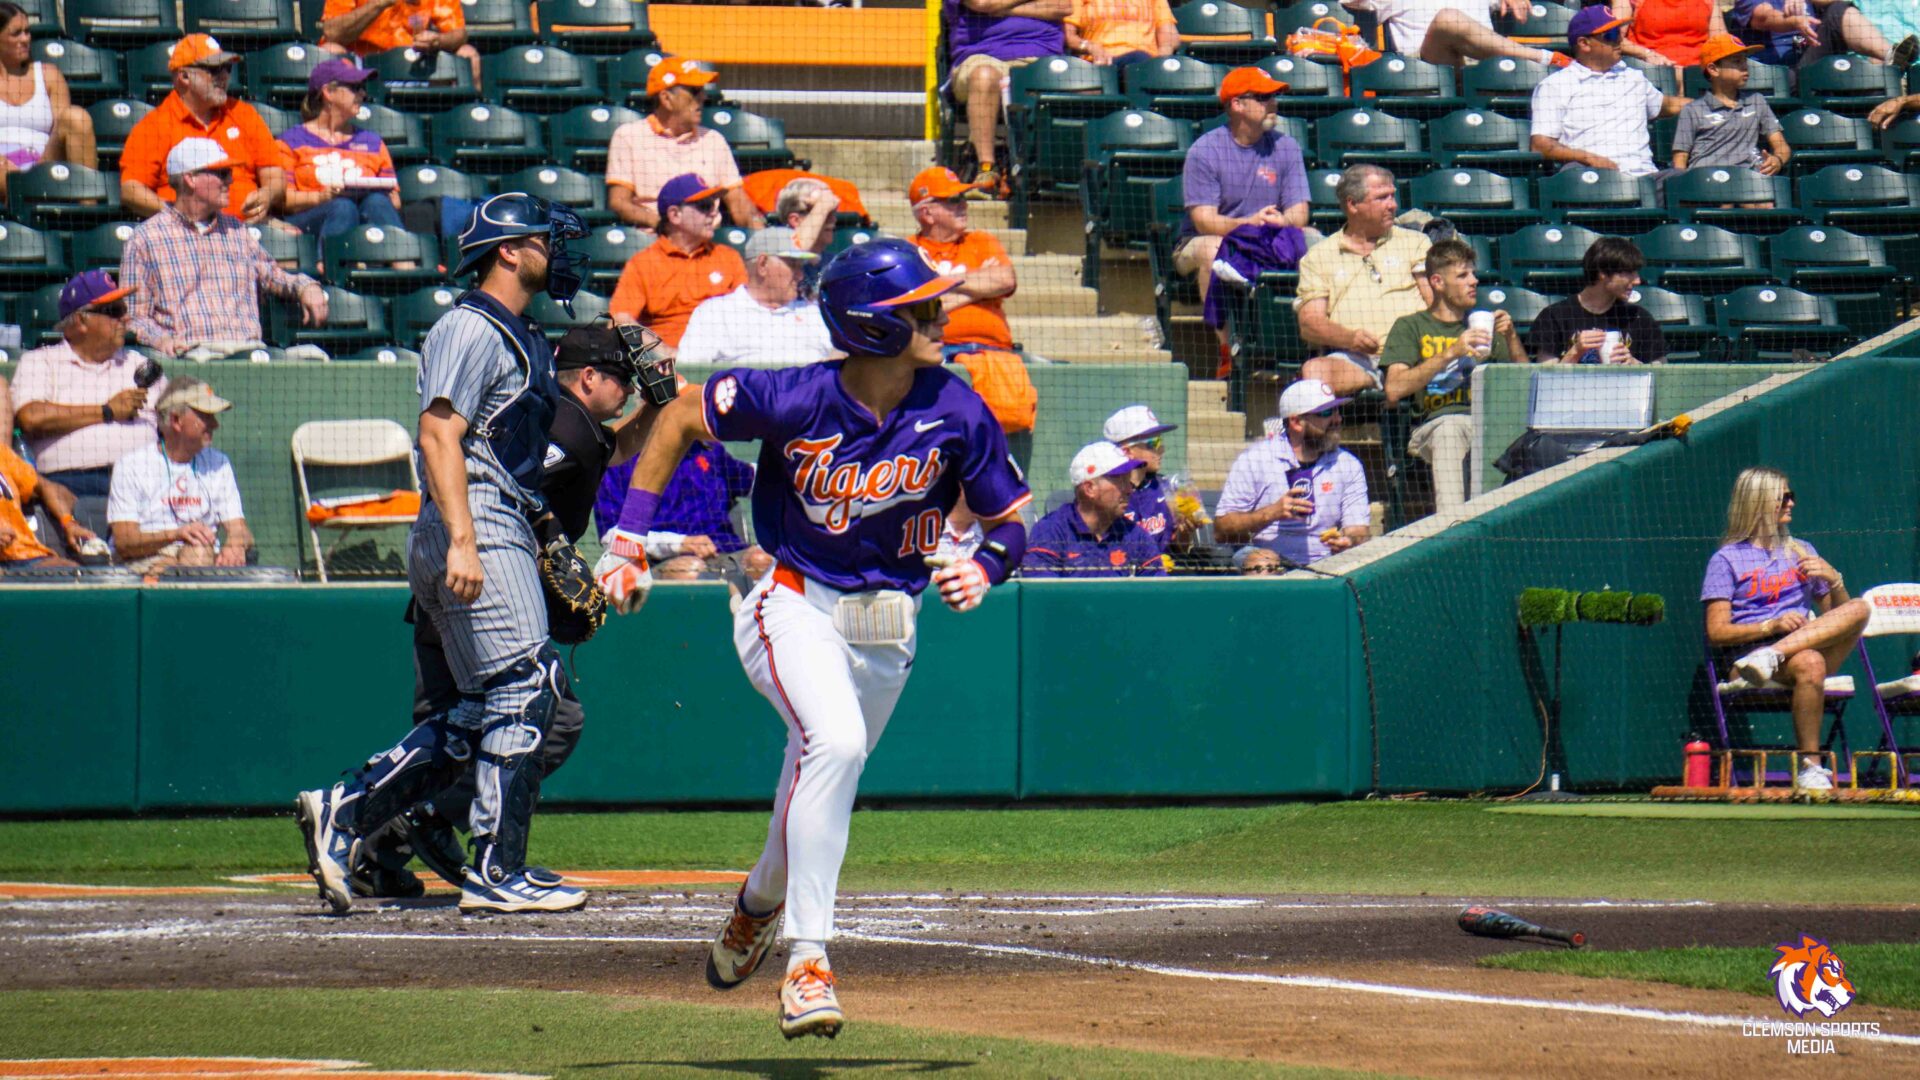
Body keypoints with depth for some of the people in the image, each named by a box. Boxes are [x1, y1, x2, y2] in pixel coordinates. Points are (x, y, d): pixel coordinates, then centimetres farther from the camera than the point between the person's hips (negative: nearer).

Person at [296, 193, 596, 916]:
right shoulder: (470, 329, -8)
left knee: (483, 714, 8)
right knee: (522, 690, -10)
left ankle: (342, 812, 8)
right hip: (476, 525, -10)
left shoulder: (524, 339, 22)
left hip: (506, 530, 10)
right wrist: (462, 541, -27)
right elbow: (440, 434, -18)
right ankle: (496, 871, -9)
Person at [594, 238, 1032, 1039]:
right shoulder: (795, 400, -18)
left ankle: (761, 899, 51)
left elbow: (1010, 520, 2)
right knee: (834, 741, -31)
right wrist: (628, 540, -5)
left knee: (821, 781, 15)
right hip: (793, 608, -4)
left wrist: (983, 568, -20)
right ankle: (807, 959, -31)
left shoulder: (956, 414, -10)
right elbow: (679, 422, -2)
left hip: (886, 628, 4)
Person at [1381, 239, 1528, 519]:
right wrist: (1450, 353, -9)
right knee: (1450, 428, -40)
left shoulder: (1483, 325, 28)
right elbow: (1394, 390, -3)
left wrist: (1511, 337, 5)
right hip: (1434, 424, -3)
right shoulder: (1411, 327, 15)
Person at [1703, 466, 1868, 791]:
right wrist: (1772, 626, -15)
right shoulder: (1726, 560, 8)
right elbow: (1716, 633, -1)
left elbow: (1837, 613, 24)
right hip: (1752, 650, -5)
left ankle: (1772, 657, -37)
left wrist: (1834, 579, 3)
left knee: (1859, 610, -24)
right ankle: (1809, 769, -36)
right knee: (1809, 664, -39)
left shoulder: (1801, 551, 26)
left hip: (1817, 646, 5)